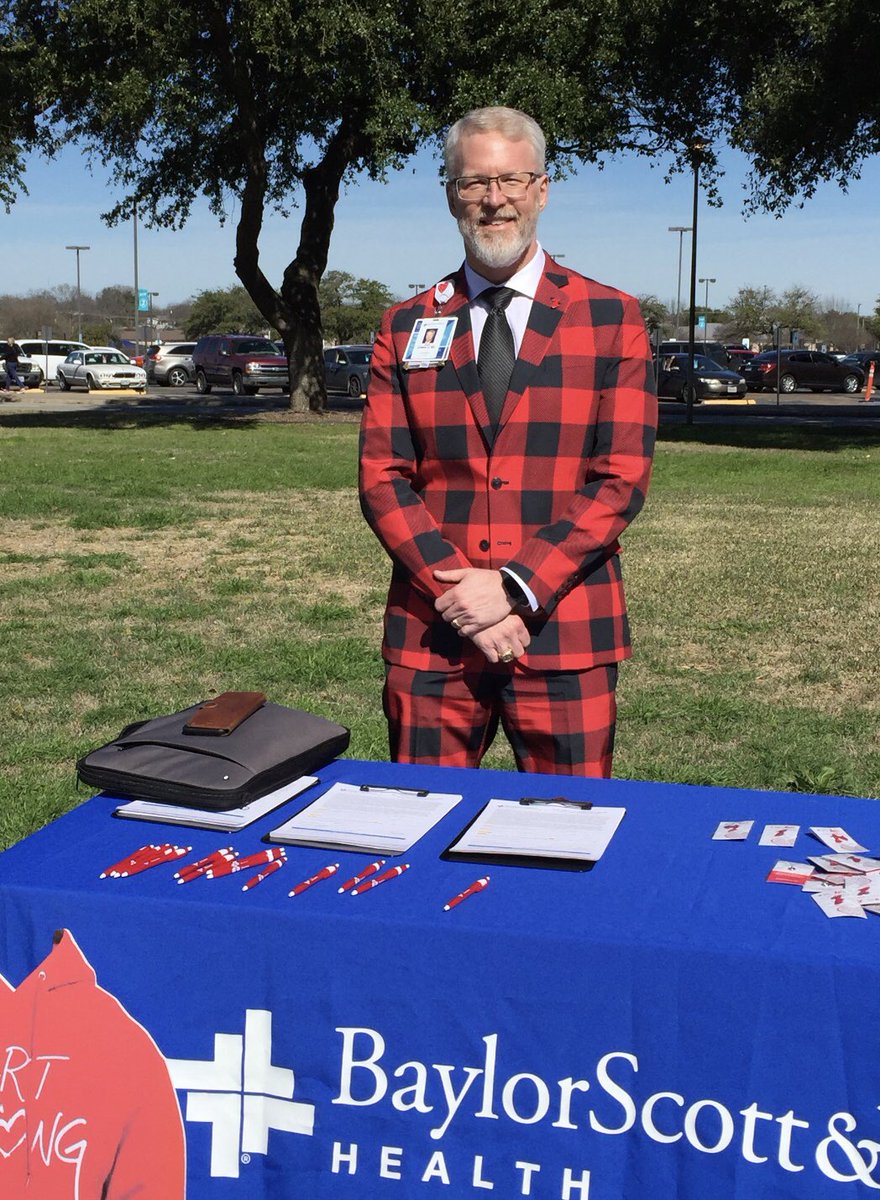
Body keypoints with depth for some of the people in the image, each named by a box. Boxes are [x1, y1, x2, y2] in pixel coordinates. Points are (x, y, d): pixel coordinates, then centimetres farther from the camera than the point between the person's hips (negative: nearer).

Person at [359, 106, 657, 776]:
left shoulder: (611, 320, 4)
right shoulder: (405, 328, 10)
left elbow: (621, 479, -3)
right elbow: (382, 478, 3)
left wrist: (515, 587, -13)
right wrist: (458, 590, -12)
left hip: (564, 640, -1)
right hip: (430, 639, 2)